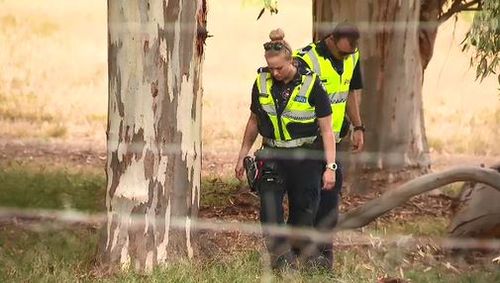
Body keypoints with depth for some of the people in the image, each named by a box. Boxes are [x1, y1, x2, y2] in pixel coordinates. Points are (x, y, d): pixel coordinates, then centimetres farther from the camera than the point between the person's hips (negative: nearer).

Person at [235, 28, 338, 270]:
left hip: (305, 158, -2)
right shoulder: (261, 83, 1)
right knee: (269, 207, -13)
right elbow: (254, 121, 16)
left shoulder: (311, 85, -9)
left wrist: (330, 166, -10)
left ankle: (302, 252, 19)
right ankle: (282, 258, -14)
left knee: (303, 210, 3)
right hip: (273, 155, 2)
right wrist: (242, 156, 17)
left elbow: (326, 129, -6)